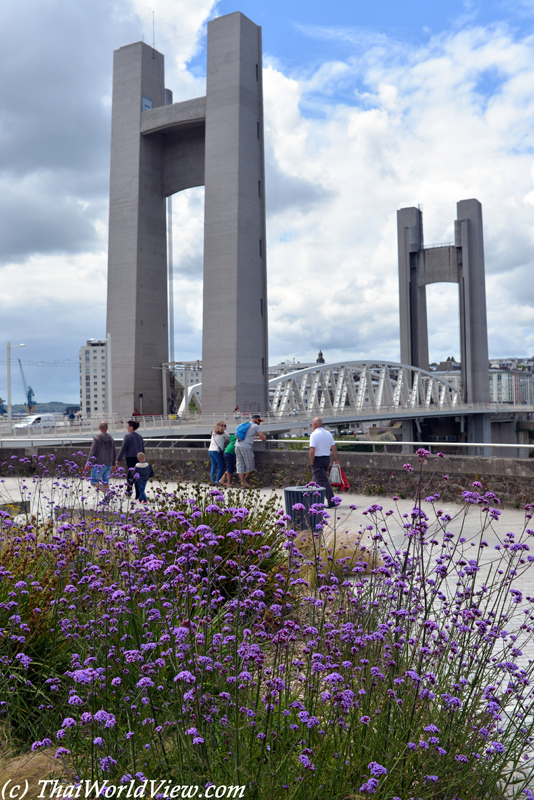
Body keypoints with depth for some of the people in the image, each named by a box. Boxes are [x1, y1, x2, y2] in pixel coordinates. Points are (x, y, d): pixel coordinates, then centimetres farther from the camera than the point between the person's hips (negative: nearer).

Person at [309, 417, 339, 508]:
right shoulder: (328, 434, 8)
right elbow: (334, 448, 8)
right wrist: (336, 459, 13)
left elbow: (312, 450, -21)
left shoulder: (314, 434, -14)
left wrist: (312, 462, -13)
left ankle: (331, 502, -11)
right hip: (327, 458, 8)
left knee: (323, 481, -6)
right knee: (317, 480, 21)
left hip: (317, 459, -8)